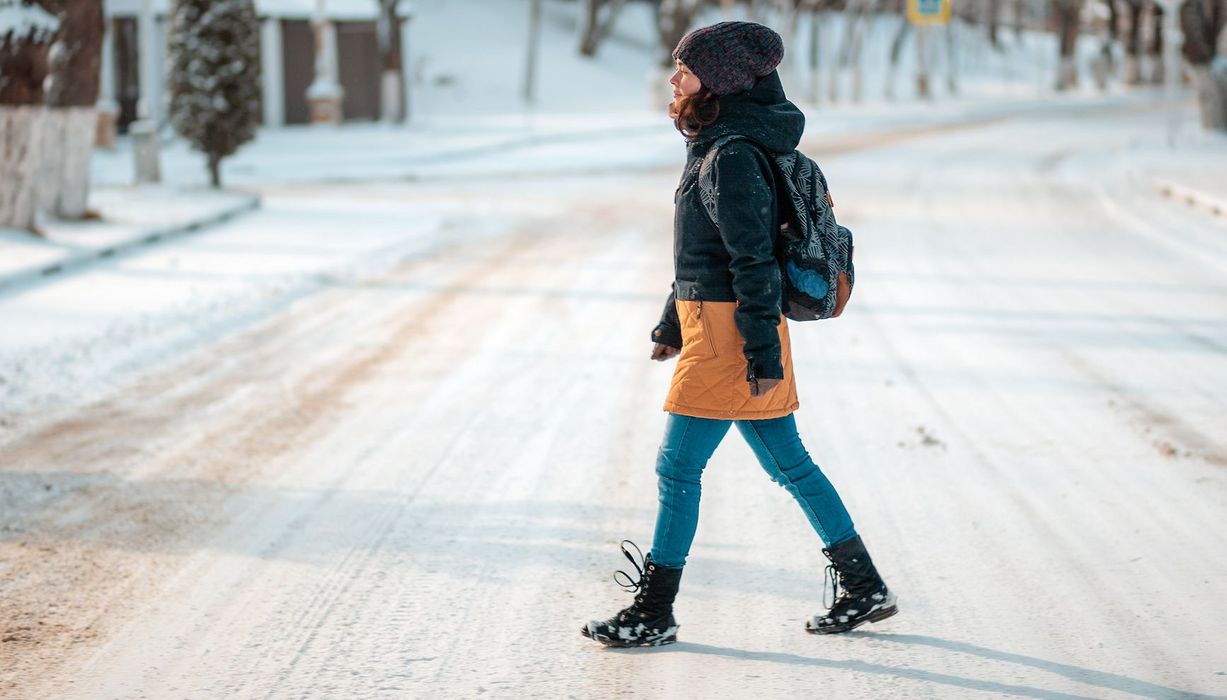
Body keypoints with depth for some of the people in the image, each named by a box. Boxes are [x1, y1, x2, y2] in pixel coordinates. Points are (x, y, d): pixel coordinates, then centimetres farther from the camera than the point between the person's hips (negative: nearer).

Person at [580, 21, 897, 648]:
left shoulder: (734, 156, -17)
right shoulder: (714, 145, 14)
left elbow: (754, 260, -20)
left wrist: (762, 355, -20)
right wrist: (672, 325, 26)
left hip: (729, 331, -10)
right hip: (707, 322, 10)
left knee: (677, 467, -4)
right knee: (787, 462, 14)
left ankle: (654, 614, 3)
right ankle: (865, 589, 21)